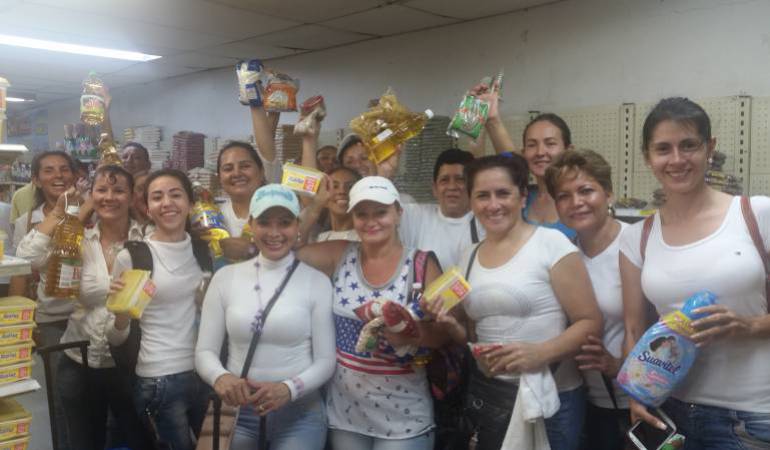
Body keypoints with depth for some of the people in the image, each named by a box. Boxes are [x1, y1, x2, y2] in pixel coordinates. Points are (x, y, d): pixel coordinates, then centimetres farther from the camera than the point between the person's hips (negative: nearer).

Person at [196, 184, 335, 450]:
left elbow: (326, 361, -5)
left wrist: (288, 388, -22)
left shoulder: (317, 282, -4)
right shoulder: (225, 277, 1)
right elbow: (205, 351, 1)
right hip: (237, 411, 2)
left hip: (299, 413, -2)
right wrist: (220, 377, -19)